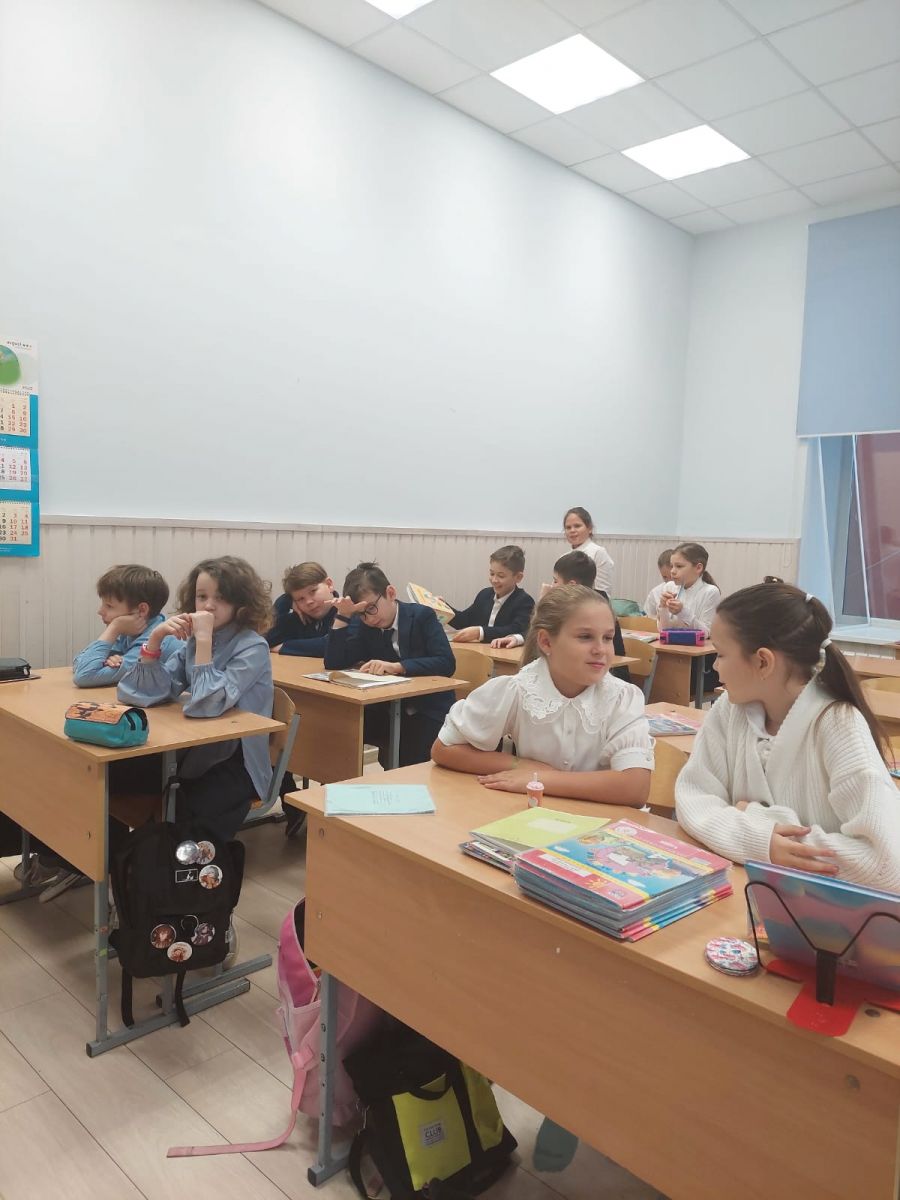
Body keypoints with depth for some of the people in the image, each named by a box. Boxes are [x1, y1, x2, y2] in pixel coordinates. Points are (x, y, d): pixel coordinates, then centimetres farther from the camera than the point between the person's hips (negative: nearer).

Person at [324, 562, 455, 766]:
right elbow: (334, 664, -7)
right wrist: (342, 616, -16)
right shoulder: (362, 624, 2)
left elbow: (446, 663, -21)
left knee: (407, 761, -29)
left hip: (429, 712, -5)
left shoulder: (422, 616, -10)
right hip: (388, 712, 5)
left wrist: (396, 667, -30)